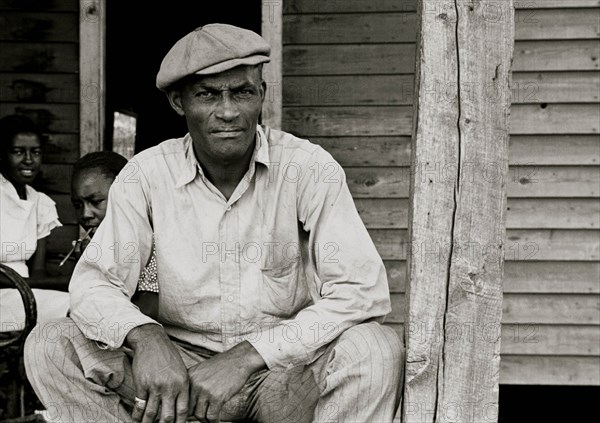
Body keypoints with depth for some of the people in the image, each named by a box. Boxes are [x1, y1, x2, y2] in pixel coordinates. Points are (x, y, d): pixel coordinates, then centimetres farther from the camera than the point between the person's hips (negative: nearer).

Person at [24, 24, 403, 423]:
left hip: (286, 366, -2)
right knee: (49, 346, -18)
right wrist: (145, 337, -29)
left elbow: (364, 292, -19)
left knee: (378, 349, -32)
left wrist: (247, 357, -26)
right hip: (180, 363, 2)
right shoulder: (146, 175, -4)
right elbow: (94, 281, -6)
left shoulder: (309, 168, -12)